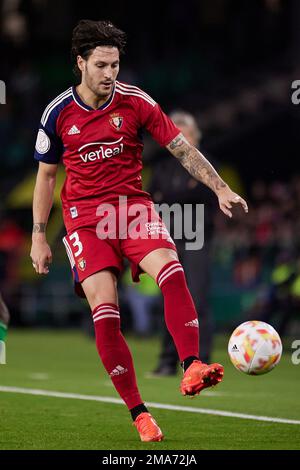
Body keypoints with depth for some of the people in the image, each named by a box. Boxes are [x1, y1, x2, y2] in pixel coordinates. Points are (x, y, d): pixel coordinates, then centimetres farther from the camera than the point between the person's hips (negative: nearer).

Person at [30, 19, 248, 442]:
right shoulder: (59, 113, 1)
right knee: (105, 311, -16)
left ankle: (192, 368, -35)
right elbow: (46, 175, 12)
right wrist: (38, 237, 9)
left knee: (172, 271, -30)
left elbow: (182, 149, 0)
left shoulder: (135, 102, -1)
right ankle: (138, 413, -9)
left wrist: (220, 189, -11)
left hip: (133, 205, 1)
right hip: (85, 215, -1)